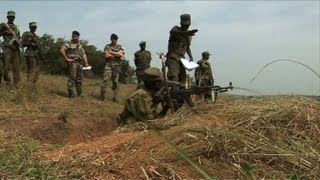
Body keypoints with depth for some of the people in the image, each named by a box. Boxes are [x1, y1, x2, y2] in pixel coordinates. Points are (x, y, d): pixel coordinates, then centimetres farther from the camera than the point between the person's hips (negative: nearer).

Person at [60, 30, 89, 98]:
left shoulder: (80, 46, 22)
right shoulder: (68, 44, 1)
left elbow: (83, 54, 18)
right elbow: (62, 50, -14)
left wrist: (86, 63, 6)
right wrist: (67, 59, -14)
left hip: (79, 63, 6)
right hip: (72, 63, -6)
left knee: (79, 78, 8)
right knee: (72, 78, -10)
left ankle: (80, 93, 15)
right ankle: (71, 93, -5)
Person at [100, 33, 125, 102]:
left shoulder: (120, 47, 10)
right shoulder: (107, 46, 6)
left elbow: (120, 54, -8)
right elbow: (107, 55, -8)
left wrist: (111, 52, -6)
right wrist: (116, 55, -5)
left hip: (117, 65, 1)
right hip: (108, 64, -1)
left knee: (115, 81, 5)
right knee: (105, 79, -12)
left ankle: (115, 96, 10)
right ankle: (102, 95, -9)